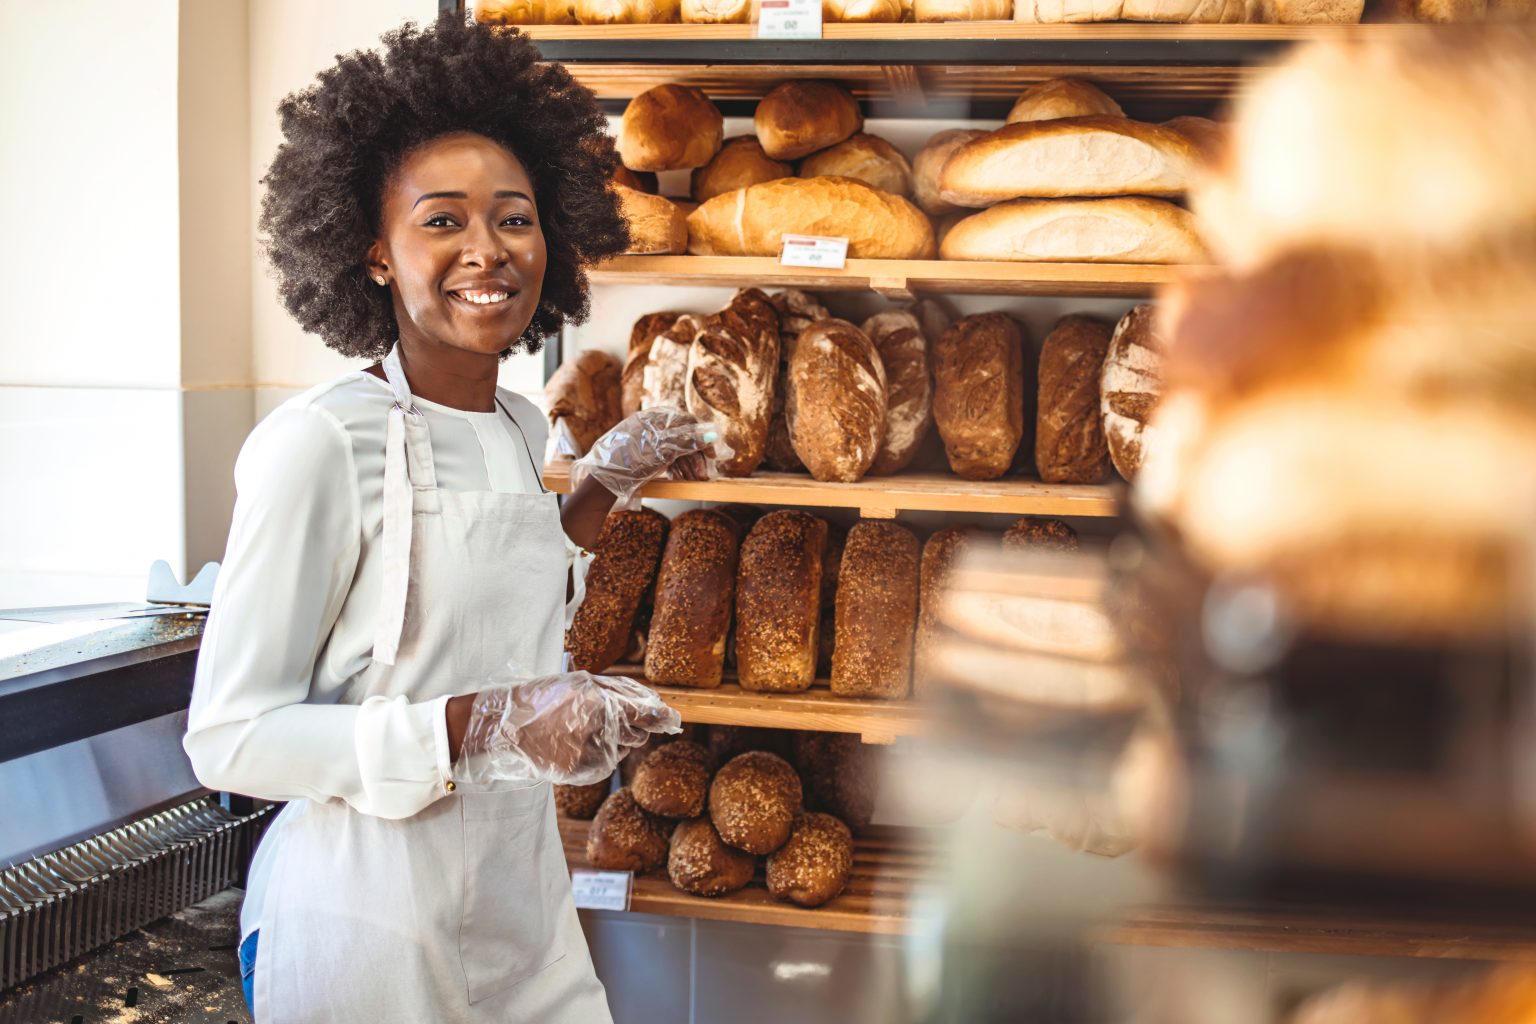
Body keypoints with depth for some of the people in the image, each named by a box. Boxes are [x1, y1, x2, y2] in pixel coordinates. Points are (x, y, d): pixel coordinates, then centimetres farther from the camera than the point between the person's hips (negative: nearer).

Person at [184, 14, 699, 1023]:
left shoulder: (522, 425, 5)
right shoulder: (321, 443, -18)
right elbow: (231, 738, -18)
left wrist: (606, 486, 16)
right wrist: (479, 725, -27)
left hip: (525, 899, 7)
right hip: (375, 929, -7)